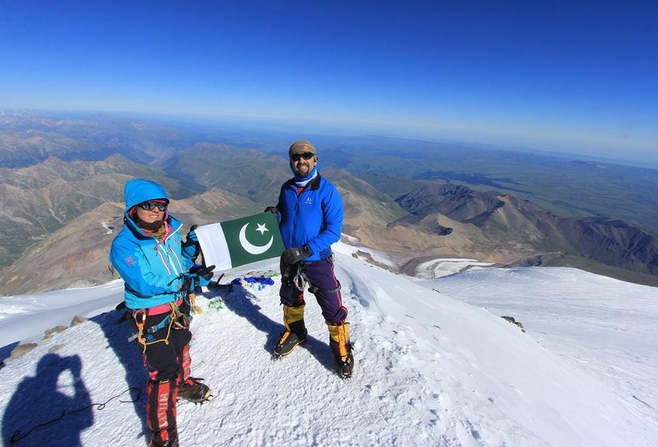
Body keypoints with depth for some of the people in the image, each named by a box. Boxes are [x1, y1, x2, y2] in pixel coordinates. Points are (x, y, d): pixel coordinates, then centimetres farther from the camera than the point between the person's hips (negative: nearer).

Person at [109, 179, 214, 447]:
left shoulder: (171, 230, -5)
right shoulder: (123, 245, -22)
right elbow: (145, 285, -31)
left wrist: (191, 246, -14)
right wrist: (191, 280, -35)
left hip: (178, 307, 6)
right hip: (151, 318, -6)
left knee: (181, 348, 28)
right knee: (163, 372, 0)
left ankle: (183, 383, 59)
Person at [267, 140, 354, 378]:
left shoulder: (327, 190, -15)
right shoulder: (287, 188, 1)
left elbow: (334, 230, -17)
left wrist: (305, 251, -24)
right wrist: (274, 215, -11)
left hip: (317, 260, -5)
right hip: (288, 258, 5)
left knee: (332, 307, 1)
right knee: (290, 299, 23)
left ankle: (342, 348, 26)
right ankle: (294, 333, 50)